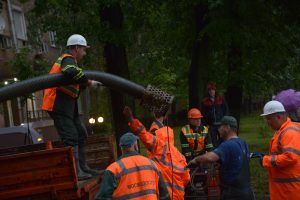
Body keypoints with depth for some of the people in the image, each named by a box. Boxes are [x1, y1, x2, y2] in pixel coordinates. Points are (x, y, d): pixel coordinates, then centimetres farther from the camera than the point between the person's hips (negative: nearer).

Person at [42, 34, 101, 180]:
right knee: (71, 138, -11)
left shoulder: (66, 60, 22)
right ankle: (75, 172, -11)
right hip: (59, 104, -11)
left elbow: (74, 84, 20)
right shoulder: (68, 60, -10)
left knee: (81, 134, 15)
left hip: (66, 105, 11)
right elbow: (71, 72, -35)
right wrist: (88, 82, -27)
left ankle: (82, 168, 21)